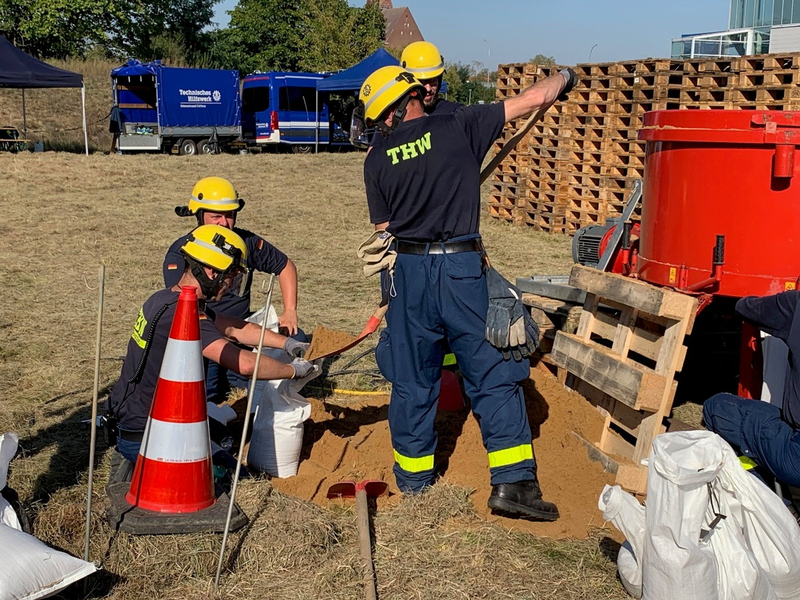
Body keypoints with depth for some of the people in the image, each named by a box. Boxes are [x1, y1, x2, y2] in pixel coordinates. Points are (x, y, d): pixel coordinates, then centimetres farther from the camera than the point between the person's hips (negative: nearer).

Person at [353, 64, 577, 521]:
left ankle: (412, 474, 25)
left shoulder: (378, 160, 6)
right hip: (462, 268, -3)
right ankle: (513, 481, 2)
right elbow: (533, 99, 1)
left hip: (408, 271, 3)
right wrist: (565, 78, 21)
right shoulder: (459, 127, -2)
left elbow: (384, 228, 10)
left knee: (413, 379, 14)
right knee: (494, 376, 4)